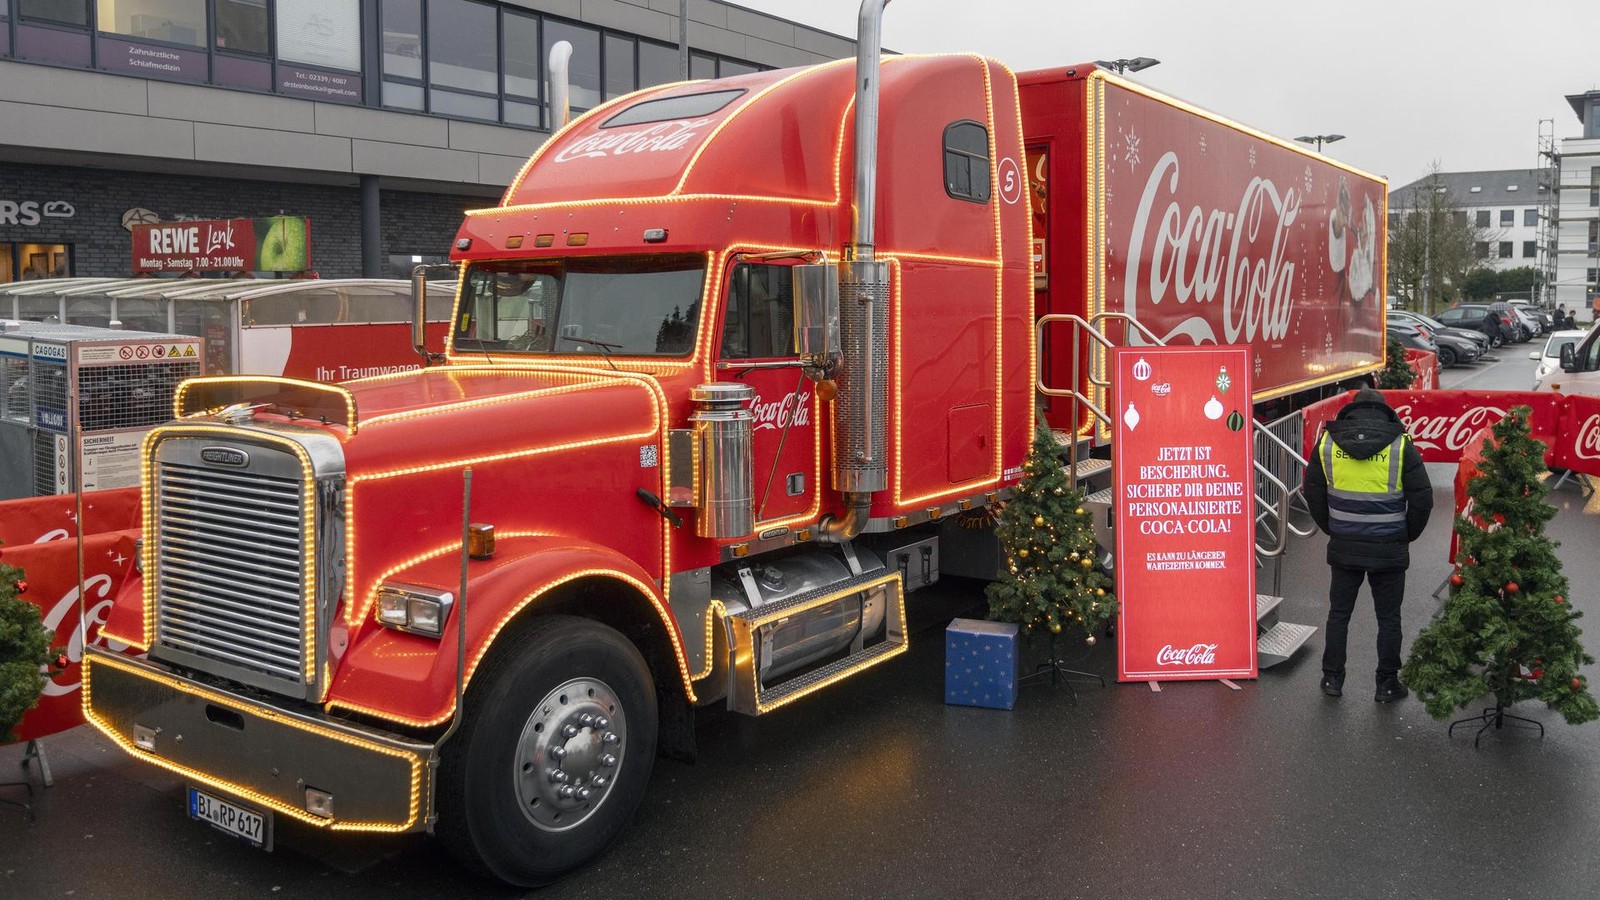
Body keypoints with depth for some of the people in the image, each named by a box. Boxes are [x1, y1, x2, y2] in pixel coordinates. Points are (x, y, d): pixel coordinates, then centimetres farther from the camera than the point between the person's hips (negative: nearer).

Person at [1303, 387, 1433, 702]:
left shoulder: (1327, 443, -1)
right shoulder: (1400, 445, -8)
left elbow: (1313, 494, 6)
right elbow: (1422, 499, -5)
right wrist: (1407, 535, 10)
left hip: (1343, 548, 2)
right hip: (1389, 550, -2)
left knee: (1339, 613, 15)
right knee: (1388, 618, 11)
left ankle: (1332, 678, 22)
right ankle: (1387, 685, 19)